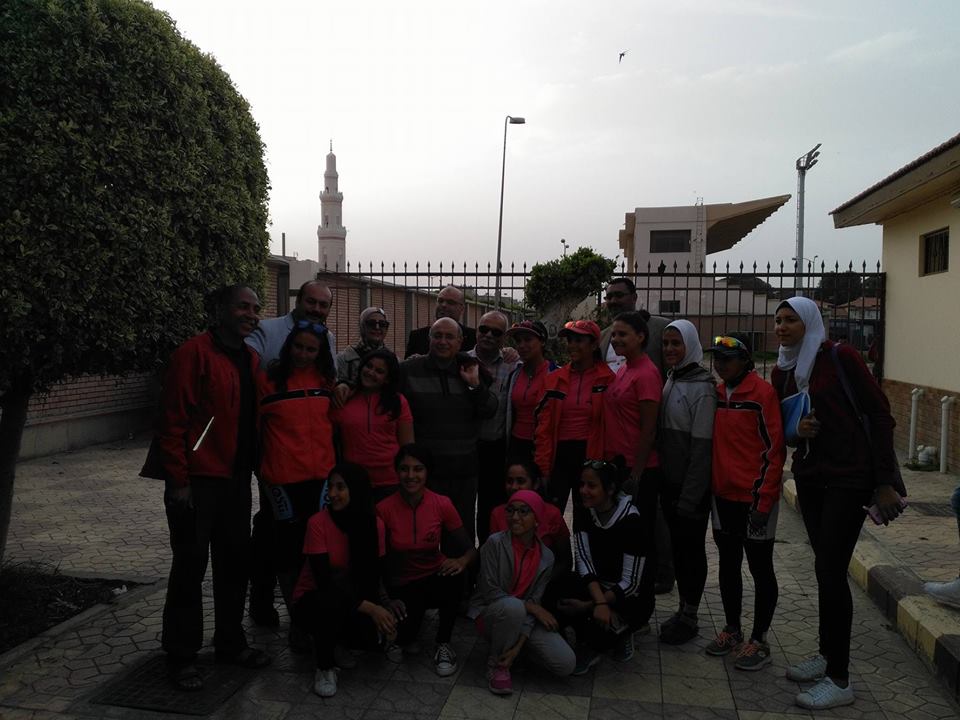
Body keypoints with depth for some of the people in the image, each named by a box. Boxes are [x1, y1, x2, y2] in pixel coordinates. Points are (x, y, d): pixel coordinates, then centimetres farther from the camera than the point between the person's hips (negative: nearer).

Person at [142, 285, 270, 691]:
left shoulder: (251, 359, 11)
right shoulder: (194, 353, -12)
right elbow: (172, 420, -15)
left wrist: (251, 467, 12)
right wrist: (178, 480, -17)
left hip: (237, 478, 7)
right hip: (197, 478, -7)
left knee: (235, 560, 14)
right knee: (191, 564, 3)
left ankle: (230, 642, 30)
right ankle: (181, 656, 19)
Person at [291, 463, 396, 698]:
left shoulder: (374, 524, -11)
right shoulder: (318, 522, -22)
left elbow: (373, 578, -7)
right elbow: (325, 582, -26)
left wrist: (385, 608, -27)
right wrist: (370, 608, -33)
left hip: (351, 598, 3)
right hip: (313, 600, -3)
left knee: (372, 635, -27)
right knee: (334, 602, -37)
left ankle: (335, 641, 11)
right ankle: (325, 666, -8)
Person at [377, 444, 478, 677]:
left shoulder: (442, 504, -11)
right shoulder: (384, 509, -14)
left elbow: (470, 549, -9)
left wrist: (462, 561, -32)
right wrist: (387, 598, -19)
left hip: (434, 578, 1)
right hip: (401, 586, -1)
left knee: (453, 578, -33)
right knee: (405, 617, -31)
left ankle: (443, 644, -6)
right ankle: (402, 637, 11)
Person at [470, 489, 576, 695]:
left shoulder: (546, 557, -4)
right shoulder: (496, 543, -16)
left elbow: (535, 601, -8)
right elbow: (490, 592, -17)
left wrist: (519, 645, -20)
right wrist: (532, 607, -17)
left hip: (522, 617, 4)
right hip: (490, 613, -4)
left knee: (566, 664, -15)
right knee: (513, 607, -40)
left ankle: (511, 648, 12)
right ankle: (497, 665, -11)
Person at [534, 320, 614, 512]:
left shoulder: (607, 379, -4)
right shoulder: (554, 379, 4)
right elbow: (544, 426, 3)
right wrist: (542, 466, -2)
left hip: (590, 455, -2)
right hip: (559, 454, 2)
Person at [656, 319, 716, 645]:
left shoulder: (702, 388, -14)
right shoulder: (669, 382, 9)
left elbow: (702, 446, -16)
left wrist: (690, 496, -17)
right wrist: (664, 480, 10)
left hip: (692, 484, -7)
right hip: (670, 481, 7)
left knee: (691, 548, 5)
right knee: (677, 546, 15)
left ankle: (689, 617, 19)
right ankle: (683, 610, 29)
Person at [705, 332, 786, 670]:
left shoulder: (762, 392, -12)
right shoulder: (718, 394, 8)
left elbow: (773, 450, -14)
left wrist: (763, 501, -15)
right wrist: (710, 486, 11)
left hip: (754, 498, -7)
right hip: (723, 495, 7)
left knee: (760, 568, 6)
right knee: (728, 564, 15)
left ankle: (759, 641, 17)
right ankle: (732, 629, 30)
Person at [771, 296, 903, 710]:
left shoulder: (839, 357, -11)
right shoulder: (782, 372, 7)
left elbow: (879, 415, -11)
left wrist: (885, 482, -14)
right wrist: (795, 431, -8)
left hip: (849, 477, -6)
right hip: (809, 476, 6)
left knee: (831, 571, -6)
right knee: (826, 567, 13)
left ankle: (839, 680, 5)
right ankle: (828, 655, 27)